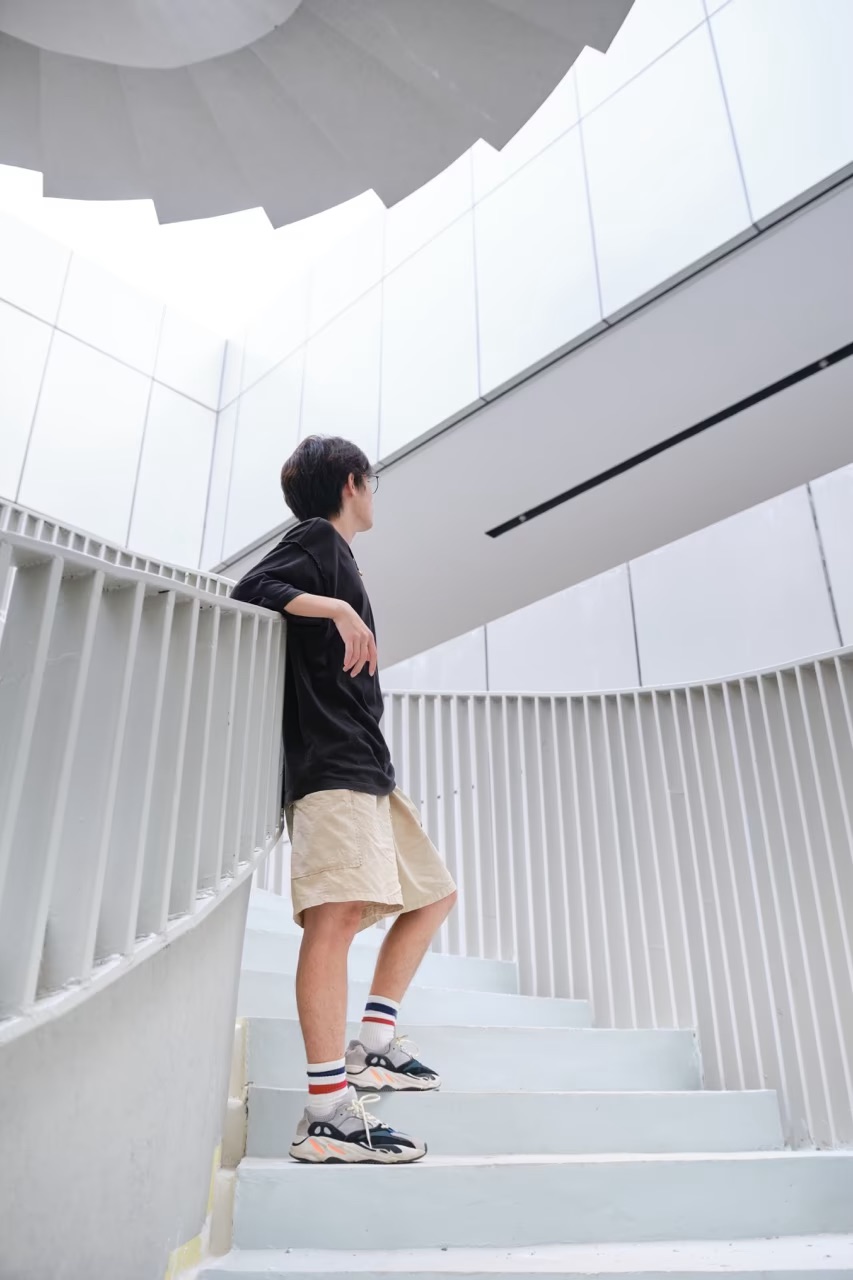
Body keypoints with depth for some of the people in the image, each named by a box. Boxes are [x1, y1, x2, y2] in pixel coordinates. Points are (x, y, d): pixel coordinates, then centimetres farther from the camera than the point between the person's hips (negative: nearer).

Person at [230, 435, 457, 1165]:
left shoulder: (336, 555, 27)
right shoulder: (318, 539, 3)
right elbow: (249, 591, -14)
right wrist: (336, 607, -20)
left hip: (366, 766, 10)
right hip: (331, 762, -10)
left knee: (433, 893, 15)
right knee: (339, 913, -19)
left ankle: (373, 1044, 16)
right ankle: (328, 1113, -20)